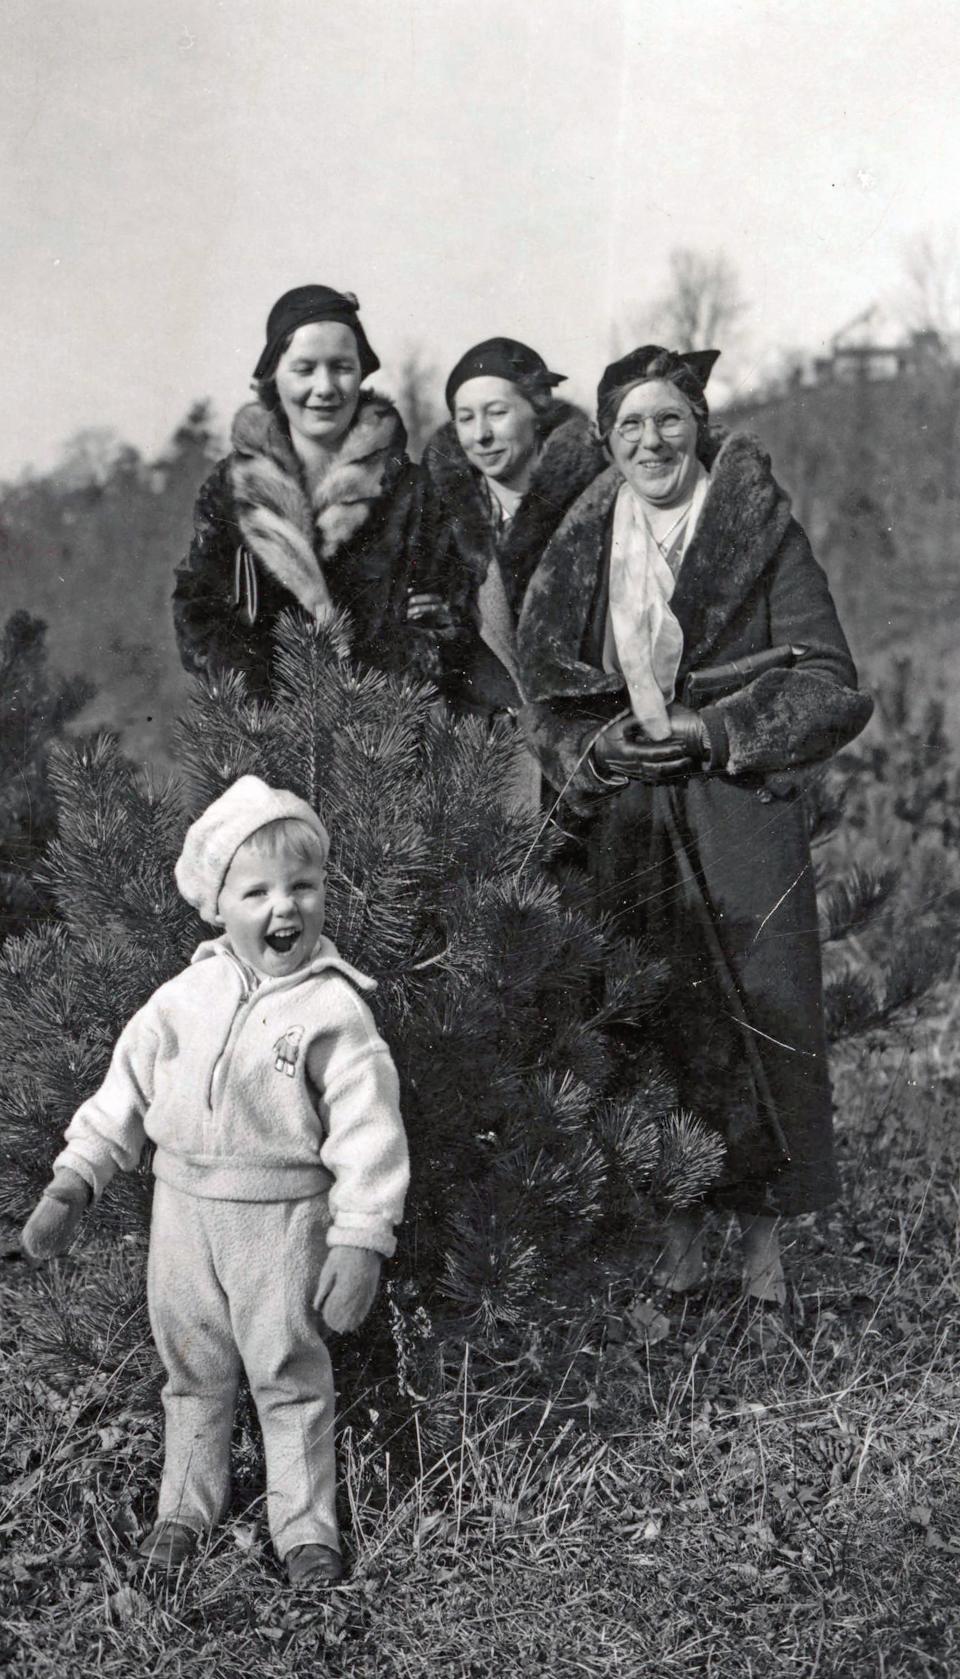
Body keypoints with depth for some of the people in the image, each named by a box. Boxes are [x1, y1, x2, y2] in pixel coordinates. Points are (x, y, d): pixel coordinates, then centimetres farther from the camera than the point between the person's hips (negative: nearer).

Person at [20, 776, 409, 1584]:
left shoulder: (333, 1009, -13)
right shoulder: (185, 998, -1)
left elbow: (367, 1129, -13)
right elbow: (126, 1090, 7)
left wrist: (360, 1241, -16)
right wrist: (73, 1183, 4)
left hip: (282, 1219, -4)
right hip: (184, 1207, 4)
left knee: (290, 1373, 7)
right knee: (192, 1366, 18)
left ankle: (306, 1528, 22)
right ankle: (188, 1504, 36)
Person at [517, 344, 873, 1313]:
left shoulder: (762, 533, 0)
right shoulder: (581, 551, 10)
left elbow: (830, 686, -4)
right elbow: (543, 686, 13)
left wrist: (710, 731, -13)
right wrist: (598, 748, -7)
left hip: (740, 812, -3)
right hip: (626, 824, 3)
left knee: (751, 1011, -3)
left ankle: (763, 1246, 9)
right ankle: (677, 1241, 14)